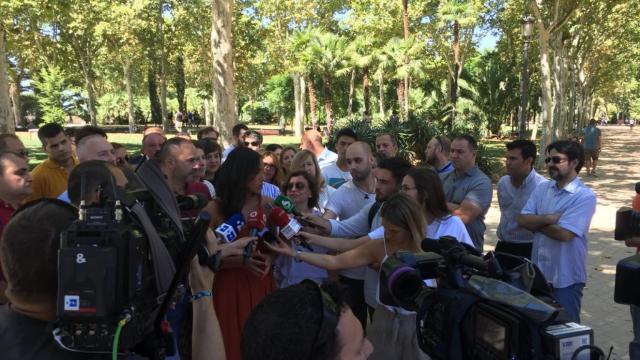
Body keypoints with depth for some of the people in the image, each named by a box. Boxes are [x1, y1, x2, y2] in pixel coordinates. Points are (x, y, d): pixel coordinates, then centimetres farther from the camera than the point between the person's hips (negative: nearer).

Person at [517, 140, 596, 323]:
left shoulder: (585, 196, -15)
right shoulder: (542, 188, 4)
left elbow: (563, 233, -24)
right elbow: (522, 220, -5)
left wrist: (536, 222, -10)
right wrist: (548, 219, -20)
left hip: (566, 278, -6)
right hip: (538, 272, 6)